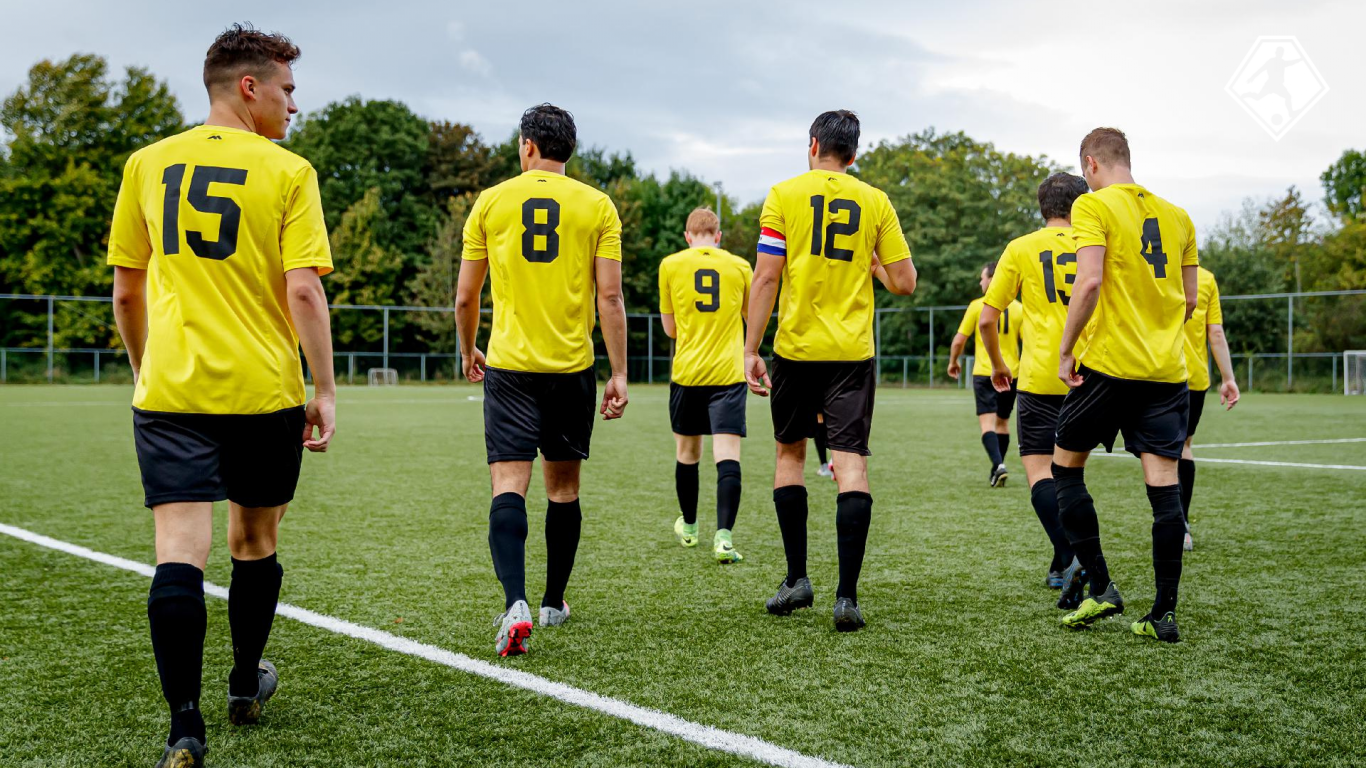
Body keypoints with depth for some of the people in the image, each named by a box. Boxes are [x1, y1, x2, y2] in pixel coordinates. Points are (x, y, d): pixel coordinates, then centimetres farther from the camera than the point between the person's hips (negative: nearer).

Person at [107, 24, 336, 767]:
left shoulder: (147, 165, 7)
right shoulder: (287, 172, -4)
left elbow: (125, 293, 12)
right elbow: (303, 292, -11)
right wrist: (326, 390, -5)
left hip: (170, 393, 2)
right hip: (265, 392, -1)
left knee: (181, 549, -3)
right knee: (254, 541, 16)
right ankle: (246, 686, 33)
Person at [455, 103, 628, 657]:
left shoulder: (490, 203, 2)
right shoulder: (597, 206, 1)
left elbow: (465, 297, 6)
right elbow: (610, 298, -4)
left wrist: (467, 351, 23)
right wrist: (619, 374, 0)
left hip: (509, 365, -1)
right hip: (573, 364, 1)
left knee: (509, 483, -4)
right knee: (563, 485, 13)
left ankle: (515, 603, -21)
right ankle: (554, 602, 25)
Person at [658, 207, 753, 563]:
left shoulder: (670, 266, 2)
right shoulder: (740, 266, 3)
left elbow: (670, 328, 9)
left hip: (687, 372, 1)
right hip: (729, 373, -1)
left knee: (687, 452, 16)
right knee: (727, 454, -6)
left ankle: (688, 527, 33)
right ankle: (723, 536, -21)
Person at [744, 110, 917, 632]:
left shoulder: (785, 195, 0)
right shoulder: (876, 202, 6)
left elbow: (765, 278, -6)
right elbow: (904, 283, 4)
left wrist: (751, 350, -3)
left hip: (796, 348, -1)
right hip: (853, 352, 1)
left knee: (790, 452, 16)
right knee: (851, 463, -2)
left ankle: (797, 578, 17)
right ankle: (847, 595, -7)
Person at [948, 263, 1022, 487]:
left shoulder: (977, 306, -5)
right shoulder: (1017, 308, 3)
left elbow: (959, 340, -4)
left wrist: (953, 362, 13)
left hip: (984, 373, -4)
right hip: (1011, 374, 4)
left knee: (987, 422, -6)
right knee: (1002, 422, 16)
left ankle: (999, 465, -25)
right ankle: (997, 469, 22)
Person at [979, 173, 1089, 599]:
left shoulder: (1020, 248, 2)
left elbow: (987, 320, 1)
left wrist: (998, 366, 17)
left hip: (1040, 377, -3)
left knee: (1040, 471, -5)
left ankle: (1071, 556, -25)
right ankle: (1063, 564, 22)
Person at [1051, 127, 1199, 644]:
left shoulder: (1093, 206, -4)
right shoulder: (1177, 216, 14)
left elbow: (1090, 281, -17)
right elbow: (1189, 301, 16)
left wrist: (1066, 349, -10)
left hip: (1108, 363, -5)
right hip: (1167, 369, 5)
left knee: (1066, 466, 10)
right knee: (1164, 484, 1)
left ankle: (1100, 588, 5)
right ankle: (1165, 612, 1)